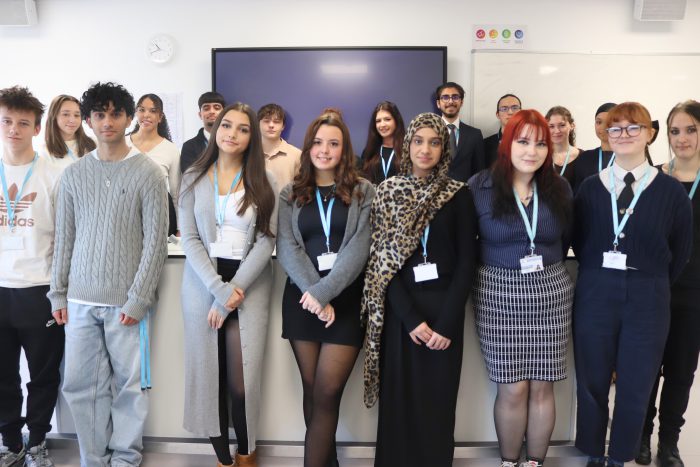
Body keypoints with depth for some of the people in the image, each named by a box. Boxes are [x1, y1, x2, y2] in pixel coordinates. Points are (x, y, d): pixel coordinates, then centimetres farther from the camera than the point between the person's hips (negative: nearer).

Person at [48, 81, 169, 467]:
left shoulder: (148, 172, -4)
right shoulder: (73, 174, 8)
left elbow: (156, 241, -7)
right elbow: (64, 239, 11)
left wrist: (138, 298, -12)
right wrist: (58, 293, 8)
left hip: (126, 301, -4)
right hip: (80, 300, 4)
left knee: (129, 385, 4)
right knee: (80, 384, 8)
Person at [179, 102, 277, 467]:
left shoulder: (263, 182, 3)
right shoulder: (194, 179, 5)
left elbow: (266, 241, -4)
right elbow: (189, 239, -1)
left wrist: (234, 290, -13)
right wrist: (219, 289, -13)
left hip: (249, 286, -1)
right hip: (203, 285, 1)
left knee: (242, 380, -3)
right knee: (209, 375, 4)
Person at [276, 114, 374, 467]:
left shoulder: (363, 191, 4)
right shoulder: (290, 195, 10)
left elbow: (359, 248, -7)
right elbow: (287, 249, -1)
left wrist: (324, 292, -17)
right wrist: (313, 293, -15)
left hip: (346, 299, -2)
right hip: (302, 299, 3)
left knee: (326, 394, -5)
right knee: (312, 392, 9)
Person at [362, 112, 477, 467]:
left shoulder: (459, 195, 2)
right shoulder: (388, 192, 3)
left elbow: (467, 261, -2)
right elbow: (383, 259, -3)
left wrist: (447, 322, -11)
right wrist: (410, 317, -12)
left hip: (443, 309, 0)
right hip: (399, 311, 0)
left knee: (438, 402, 5)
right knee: (398, 400, 5)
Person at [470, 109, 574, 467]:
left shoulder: (559, 188, 4)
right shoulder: (479, 187, -5)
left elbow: (566, 240, 17)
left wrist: (545, 266, 12)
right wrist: (503, 266, 5)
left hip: (550, 293, 3)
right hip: (499, 295, -2)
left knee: (542, 387, 7)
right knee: (512, 389, 1)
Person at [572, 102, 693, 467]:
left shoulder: (671, 191, -2)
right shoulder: (590, 187, 2)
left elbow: (679, 254, 5)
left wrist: (649, 284, 8)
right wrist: (602, 277, 4)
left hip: (647, 300, -1)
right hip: (595, 295, 1)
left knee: (635, 389, 10)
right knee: (591, 384, 10)